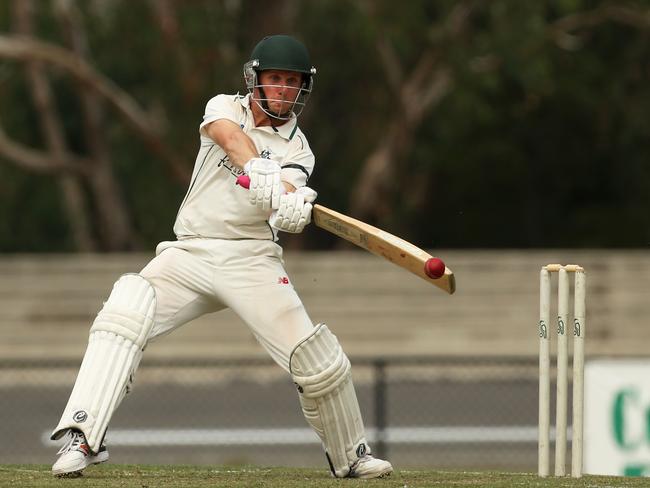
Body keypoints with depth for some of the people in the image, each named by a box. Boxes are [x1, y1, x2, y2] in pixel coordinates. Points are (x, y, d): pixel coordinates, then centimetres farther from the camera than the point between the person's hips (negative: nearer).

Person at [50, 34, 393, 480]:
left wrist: (293, 206, -44)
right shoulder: (225, 108, 7)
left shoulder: (296, 150, 5)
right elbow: (230, 137, -18)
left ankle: (351, 457, 16)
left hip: (251, 259, 0)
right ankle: (83, 437, -33)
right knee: (125, 312, -26)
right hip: (189, 254, 0)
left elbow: (285, 191, -17)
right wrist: (258, 172, -40)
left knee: (316, 360, -10)